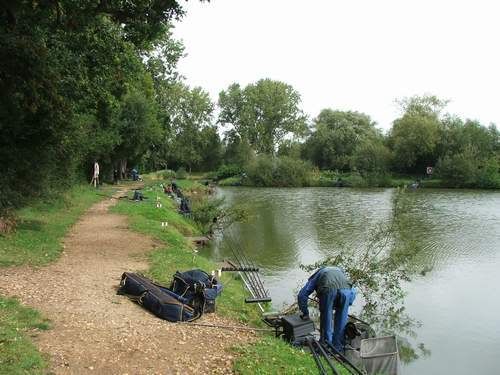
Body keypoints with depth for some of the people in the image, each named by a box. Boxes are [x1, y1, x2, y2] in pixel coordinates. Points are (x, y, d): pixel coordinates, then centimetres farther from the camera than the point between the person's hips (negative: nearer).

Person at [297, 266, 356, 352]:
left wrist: (305, 313, 35)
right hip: (346, 289, 3)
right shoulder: (339, 271, 44)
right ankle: (338, 347, 29)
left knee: (326, 317, 17)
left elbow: (302, 295, 26)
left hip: (328, 289, -2)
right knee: (342, 319, 19)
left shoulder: (316, 276, 35)